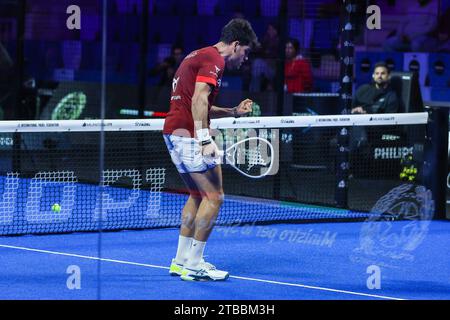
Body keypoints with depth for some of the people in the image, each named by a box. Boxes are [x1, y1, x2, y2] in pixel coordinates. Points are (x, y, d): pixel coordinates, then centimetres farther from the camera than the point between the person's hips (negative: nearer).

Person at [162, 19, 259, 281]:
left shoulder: (197, 57, 23)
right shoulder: (214, 59, -9)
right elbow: (199, 100, -21)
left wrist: (234, 112, 25)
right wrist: (205, 139, -27)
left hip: (173, 132, 10)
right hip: (189, 134, -10)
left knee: (198, 196, 19)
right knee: (214, 197, -7)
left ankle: (182, 260, 20)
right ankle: (193, 266, -7)